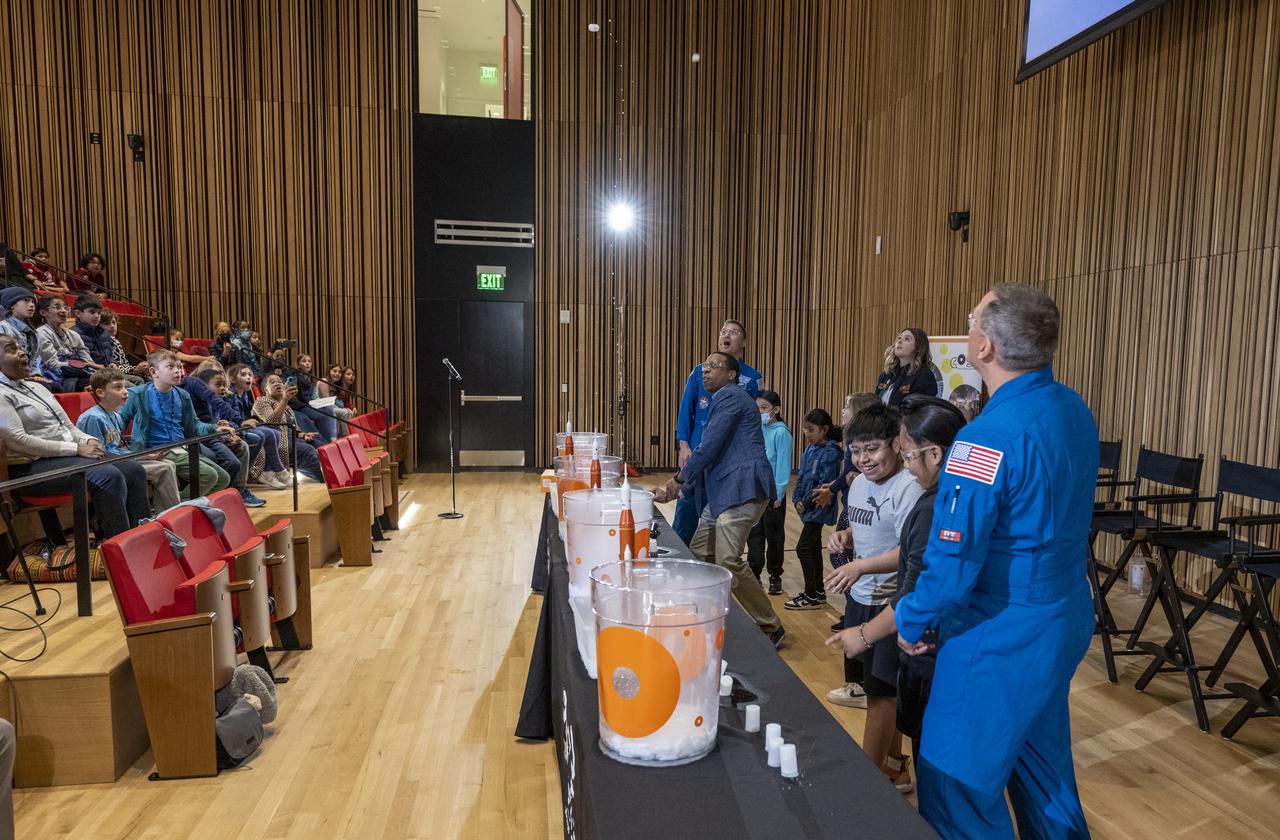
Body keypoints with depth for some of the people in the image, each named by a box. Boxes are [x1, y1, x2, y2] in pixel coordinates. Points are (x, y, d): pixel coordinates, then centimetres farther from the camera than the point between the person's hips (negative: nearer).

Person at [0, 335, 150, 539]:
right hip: (34, 468, -8)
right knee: (108, 476, -28)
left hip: (67, 455, 8)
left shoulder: (37, 387, 20)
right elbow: (18, 441, -17)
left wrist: (88, 440, -2)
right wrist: (76, 448, -18)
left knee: (133, 470, -7)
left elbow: (68, 426, 21)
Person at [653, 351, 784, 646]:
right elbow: (710, 455, 26)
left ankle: (770, 627, -2)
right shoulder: (722, 400, 25)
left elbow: (709, 447, -12)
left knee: (728, 561, -14)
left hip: (741, 489, -11)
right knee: (699, 555, 12)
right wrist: (675, 489, 21)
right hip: (723, 491, 11)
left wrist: (678, 479, 0)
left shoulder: (729, 396, -6)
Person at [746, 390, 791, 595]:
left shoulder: (781, 433, -11)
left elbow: (783, 465, -12)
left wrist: (778, 494, -13)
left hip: (773, 493, -5)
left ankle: (775, 576, 23)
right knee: (754, 534, 13)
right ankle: (754, 573, 26)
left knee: (774, 536, 9)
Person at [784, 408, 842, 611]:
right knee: (814, 548, 15)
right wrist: (797, 499, -2)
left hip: (818, 508, -9)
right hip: (807, 507, 9)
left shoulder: (830, 453, -16)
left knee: (803, 548, -7)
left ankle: (812, 596, 3)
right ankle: (818, 591, 26)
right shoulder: (810, 449, 8)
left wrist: (807, 502, -15)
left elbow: (825, 484, -20)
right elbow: (801, 477, 11)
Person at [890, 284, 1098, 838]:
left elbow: (954, 559, -24)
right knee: (1044, 768, 26)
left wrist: (911, 620, -7)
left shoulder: (988, 438, -27)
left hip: (1002, 641, -9)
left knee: (956, 793, 7)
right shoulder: (1075, 411, 0)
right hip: (1065, 623, 9)